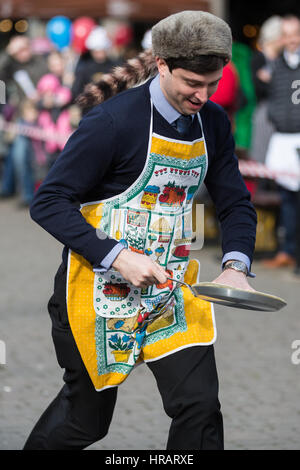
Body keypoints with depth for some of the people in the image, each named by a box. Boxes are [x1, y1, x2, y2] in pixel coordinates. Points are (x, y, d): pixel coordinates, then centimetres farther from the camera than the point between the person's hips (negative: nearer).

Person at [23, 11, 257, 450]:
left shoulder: (212, 122, 1)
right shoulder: (113, 121, -18)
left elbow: (236, 203, 9)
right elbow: (49, 202, -18)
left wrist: (236, 266, -11)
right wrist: (117, 257, -26)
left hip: (170, 286, 5)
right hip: (102, 291, -5)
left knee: (199, 405, -8)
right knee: (86, 418, 9)